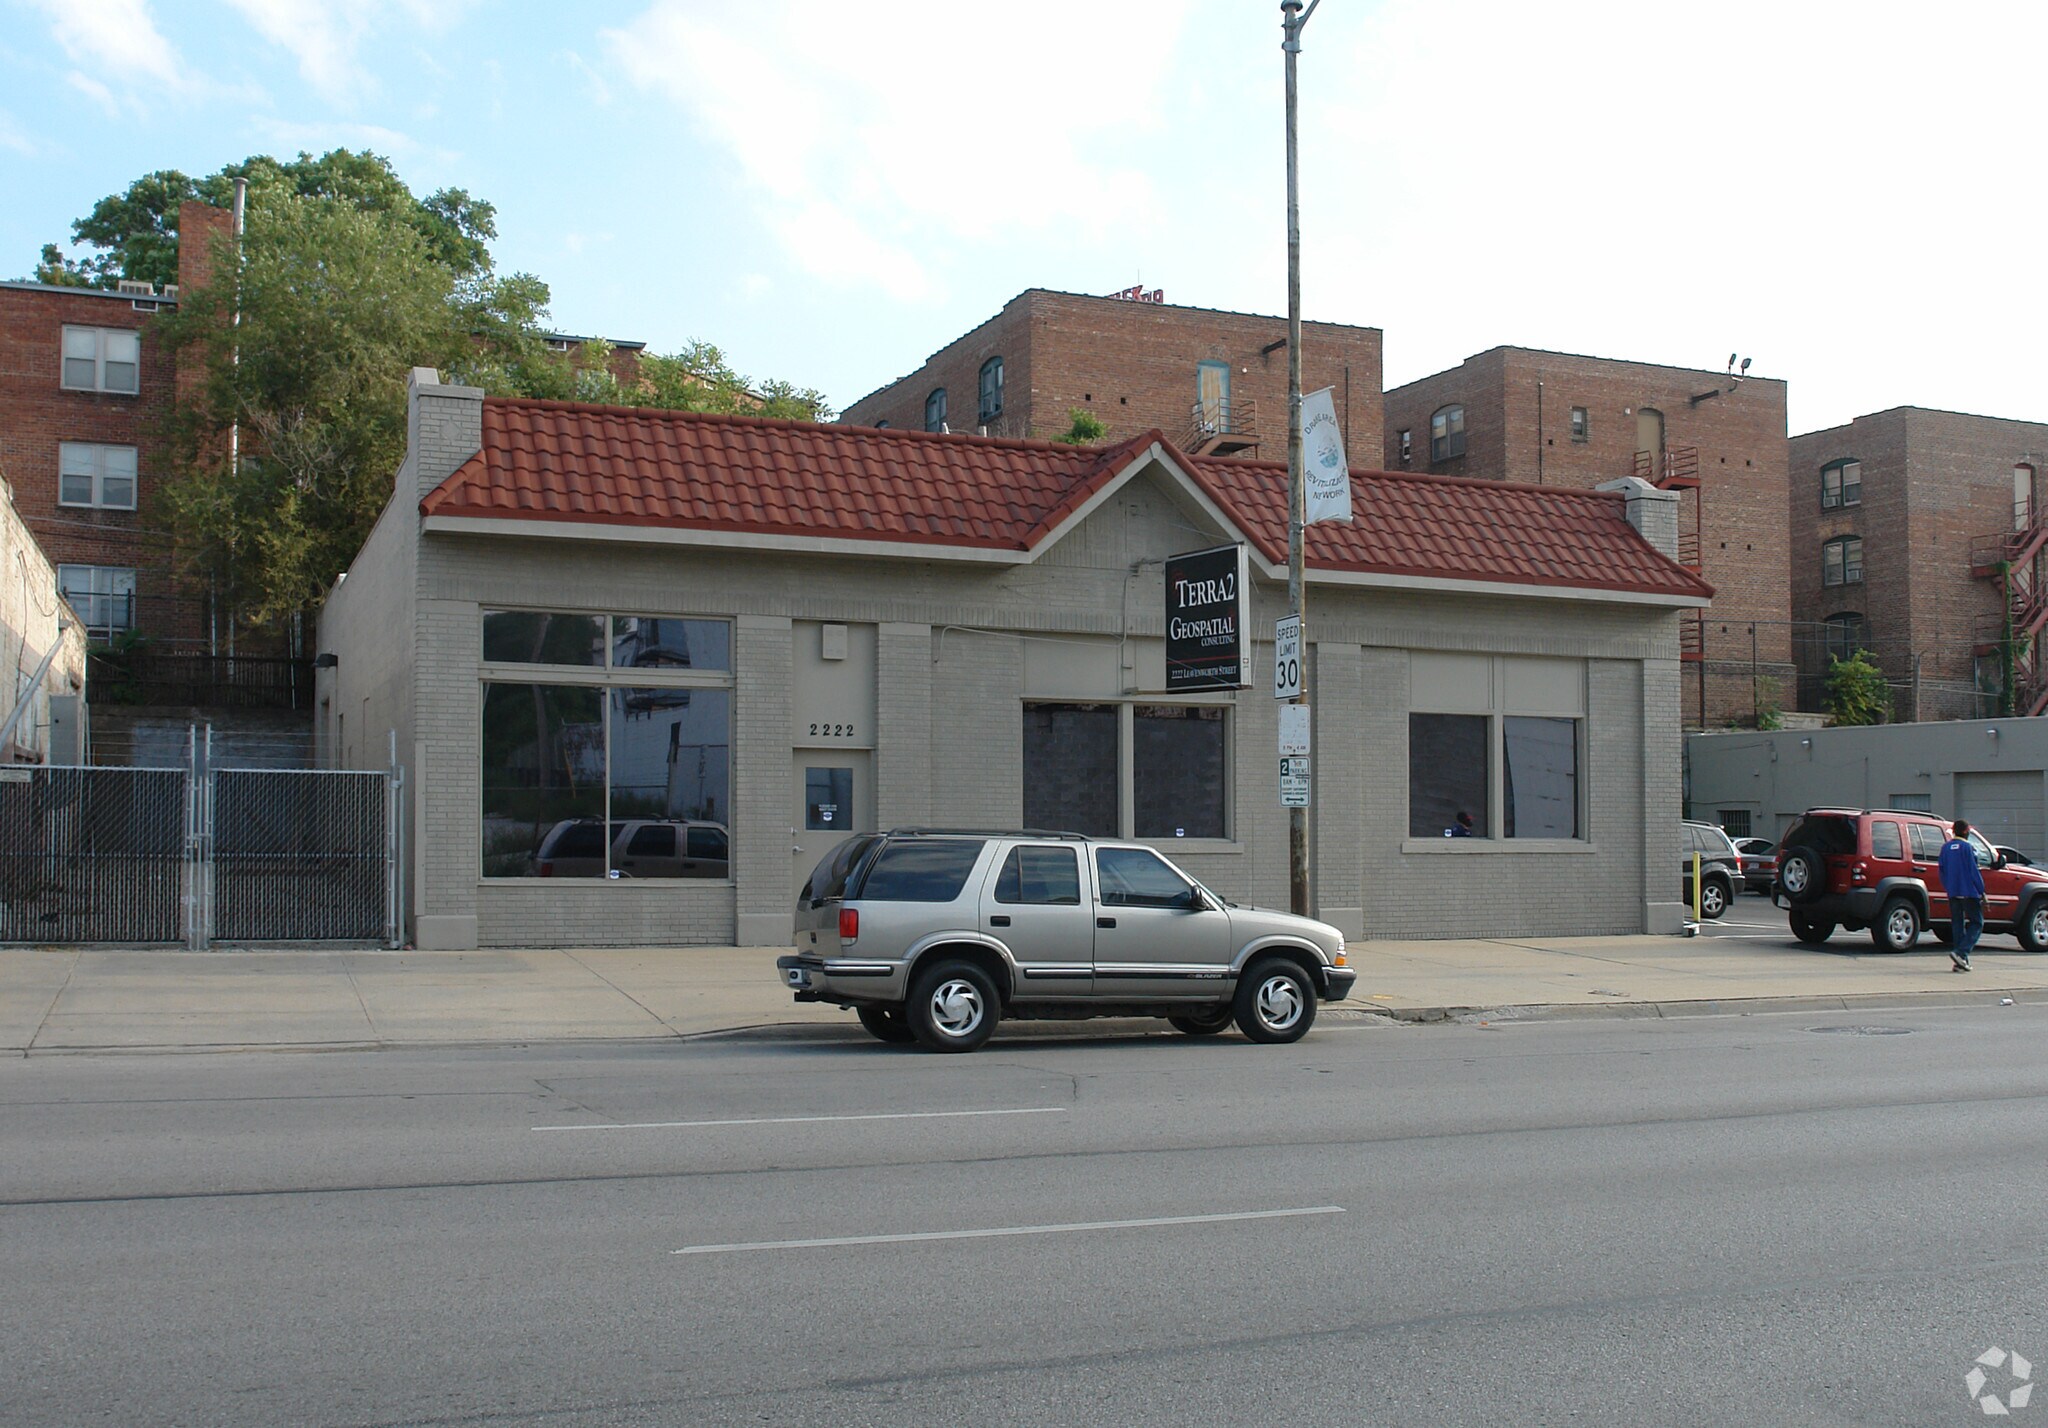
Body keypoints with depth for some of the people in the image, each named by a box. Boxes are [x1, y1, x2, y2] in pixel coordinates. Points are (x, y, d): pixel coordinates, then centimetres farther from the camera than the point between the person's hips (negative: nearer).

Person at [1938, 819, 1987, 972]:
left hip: (1952, 893, 6)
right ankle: (1961, 952, -16)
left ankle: (1961, 961, 7)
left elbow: (1942, 871, 14)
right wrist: (1981, 890, -5)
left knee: (1957, 924, 9)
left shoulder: (1945, 847, 10)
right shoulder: (1967, 847, -9)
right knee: (1976, 923, 1)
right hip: (1969, 892, -6)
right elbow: (1973, 871, -11)